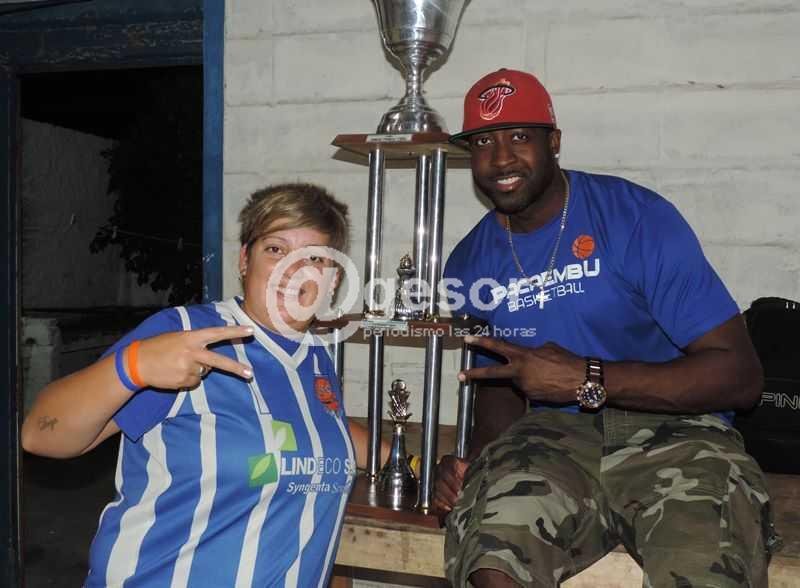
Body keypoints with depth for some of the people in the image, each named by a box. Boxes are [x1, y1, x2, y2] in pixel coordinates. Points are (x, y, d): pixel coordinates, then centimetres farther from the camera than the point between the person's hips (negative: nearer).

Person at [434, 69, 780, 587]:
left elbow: (741, 376, -11)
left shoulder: (638, 217, -7)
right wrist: (478, 459, -3)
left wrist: (588, 379, -21)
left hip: (670, 429, -1)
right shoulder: (469, 266, 9)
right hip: (553, 435, 2)